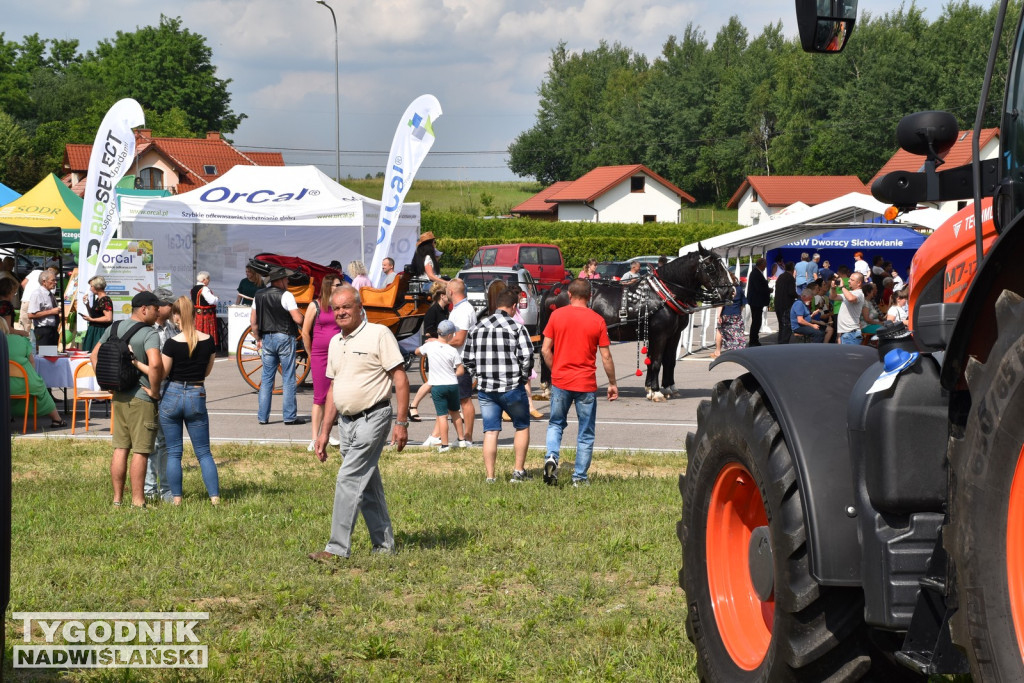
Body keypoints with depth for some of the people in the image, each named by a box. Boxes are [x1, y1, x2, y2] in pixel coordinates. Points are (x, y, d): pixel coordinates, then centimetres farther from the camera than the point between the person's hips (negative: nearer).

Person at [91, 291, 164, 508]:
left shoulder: (114, 328, 8)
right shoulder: (150, 334, -15)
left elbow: (95, 355, 16)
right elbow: (155, 364, -30)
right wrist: (155, 390, -17)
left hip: (118, 396, 7)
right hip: (141, 398, -7)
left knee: (120, 448, 12)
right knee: (140, 451, -1)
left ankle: (117, 499, 17)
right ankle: (137, 501, 2)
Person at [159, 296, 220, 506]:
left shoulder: (172, 343, -13)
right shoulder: (208, 341, -3)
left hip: (172, 396, -2)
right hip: (197, 397, 2)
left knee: (173, 452, 7)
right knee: (204, 452, 10)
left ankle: (176, 498, 8)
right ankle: (215, 496, 3)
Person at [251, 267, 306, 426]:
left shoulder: (259, 295, 8)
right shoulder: (285, 295, -11)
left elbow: (253, 321, 10)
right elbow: (298, 319, -17)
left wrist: (258, 339, 18)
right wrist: (299, 313, 4)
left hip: (266, 339, 5)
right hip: (284, 337, -5)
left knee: (266, 378, 10)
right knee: (288, 378, 0)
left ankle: (263, 416, 9)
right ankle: (290, 416, 0)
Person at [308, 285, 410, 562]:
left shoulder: (379, 334, -8)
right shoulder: (335, 343, 14)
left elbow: (400, 378, -11)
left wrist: (402, 422, -16)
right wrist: (324, 431, 17)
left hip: (373, 417, -8)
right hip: (347, 422, 8)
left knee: (349, 480, -13)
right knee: (368, 487, 11)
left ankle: (338, 548, -12)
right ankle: (384, 545, 19)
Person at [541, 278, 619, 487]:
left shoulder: (557, 315, -1)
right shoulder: (597, 321, -4)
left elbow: (546, 350, -1)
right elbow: (606, 357, -2)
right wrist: (612, 383, 9)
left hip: (560, 382, 1)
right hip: (586, 384, -1)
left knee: (556, 424, 19)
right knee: (586, 434, 9)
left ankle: (551, 458, -5)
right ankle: (579, 477, 9)